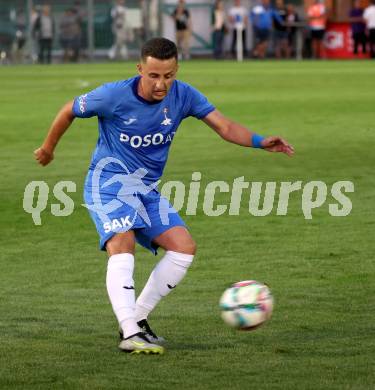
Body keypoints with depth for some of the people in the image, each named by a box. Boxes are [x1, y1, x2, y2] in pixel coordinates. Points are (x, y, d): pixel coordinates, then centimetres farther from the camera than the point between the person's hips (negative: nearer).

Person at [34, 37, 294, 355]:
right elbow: (70, 111, -1)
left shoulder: (183, 95, -6)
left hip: (147, 188, 6)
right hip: (108, 181, -5)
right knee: (122, 244, -29)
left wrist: (261, 142, -28)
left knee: (184, 247, -9)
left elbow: (224, 126, -11)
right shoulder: (114, 96, -17)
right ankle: (130, 334, -36)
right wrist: (48, 147, 15)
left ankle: (138, 318, 1)